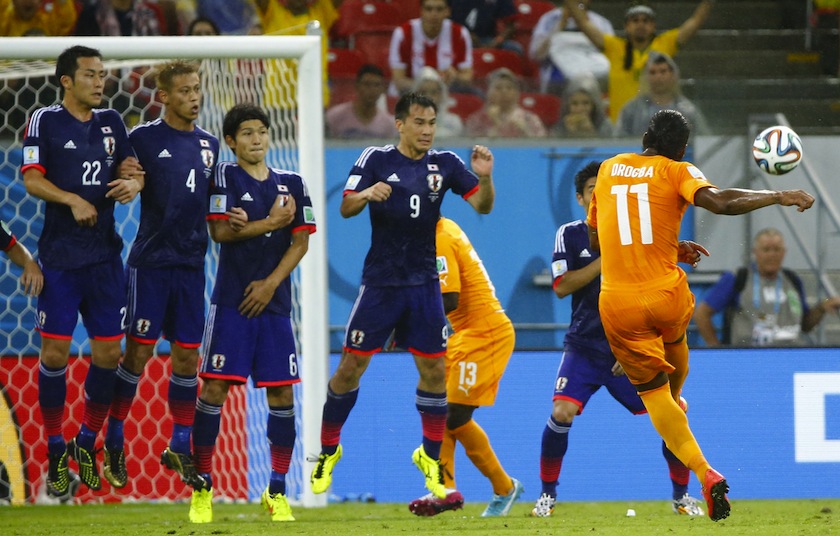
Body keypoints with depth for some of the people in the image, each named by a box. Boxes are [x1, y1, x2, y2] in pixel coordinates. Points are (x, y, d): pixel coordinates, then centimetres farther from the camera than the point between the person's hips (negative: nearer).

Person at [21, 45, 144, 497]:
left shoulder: (111, 122, 11)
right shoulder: (45, 120, -3)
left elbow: (132, 169, 10)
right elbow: (32, 179, -9)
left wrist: (133, 183, -13)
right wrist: (72, 200, -23)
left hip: (105, 254, 4)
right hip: (60, 254, -4)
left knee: (108, 352, 2)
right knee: (55, 350, -5)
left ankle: (87, 443, 19)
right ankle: (56, 451, 7)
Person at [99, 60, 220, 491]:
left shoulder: (209, 144, 12)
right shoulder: (143, 139, -3)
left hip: (191, 263, 5)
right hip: (150, 261, -4)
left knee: (187, 355, 6)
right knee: (138, 353, -3)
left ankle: (179, 448, 15)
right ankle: (113, 446, 7)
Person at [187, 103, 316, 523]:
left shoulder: (291, 184, 10)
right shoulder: (225, 176, 1)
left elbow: (300, 242, 4)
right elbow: (220, 231, -11)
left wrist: (272, 283, -7)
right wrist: (271, 224, -10)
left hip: (274, 301, 3)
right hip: (231, 300, -3)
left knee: (281, 394, 0)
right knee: (214, 389, -9)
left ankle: (277, 491, 8)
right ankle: (202, 488, -2)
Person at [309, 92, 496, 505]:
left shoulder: (445, 164, 2)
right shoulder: (376, 160, -4)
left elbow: (483, 206, 0)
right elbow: (346, 208, -9)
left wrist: (484, 178, -20)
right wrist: (367, 194, -30)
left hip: (424, 284, 2)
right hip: (380, 281, -2)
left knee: (434, 370, 0)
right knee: (351, 366, -2)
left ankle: (430, 457, 15)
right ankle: (328, 451, 15)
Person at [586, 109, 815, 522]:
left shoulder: (608, 170, 10)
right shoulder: (676, 171, -2)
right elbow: (719, 202, -23)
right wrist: (779, 197, -16)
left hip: (617, 303, 1)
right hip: (666, 294, -1)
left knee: (653, 392, 7)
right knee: (675, 339, 36)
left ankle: (705, 474, -9)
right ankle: (677, 400, 62)